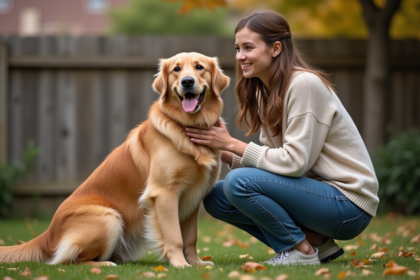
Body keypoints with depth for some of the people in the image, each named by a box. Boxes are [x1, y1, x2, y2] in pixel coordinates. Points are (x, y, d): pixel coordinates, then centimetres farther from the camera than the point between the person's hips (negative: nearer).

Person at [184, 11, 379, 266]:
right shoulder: (265, 91, 9)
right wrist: (221, 151, -7)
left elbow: (294, 162, -22)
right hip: (316, 190, 9)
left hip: (348, 204, -9)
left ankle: (302, 249, -6)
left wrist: (231, 143, -15)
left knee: (239, 182, -24)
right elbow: (272, 158, 8)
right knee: (216, 197, 2)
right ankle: (318, 244, 3)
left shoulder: (304, 84, -17)